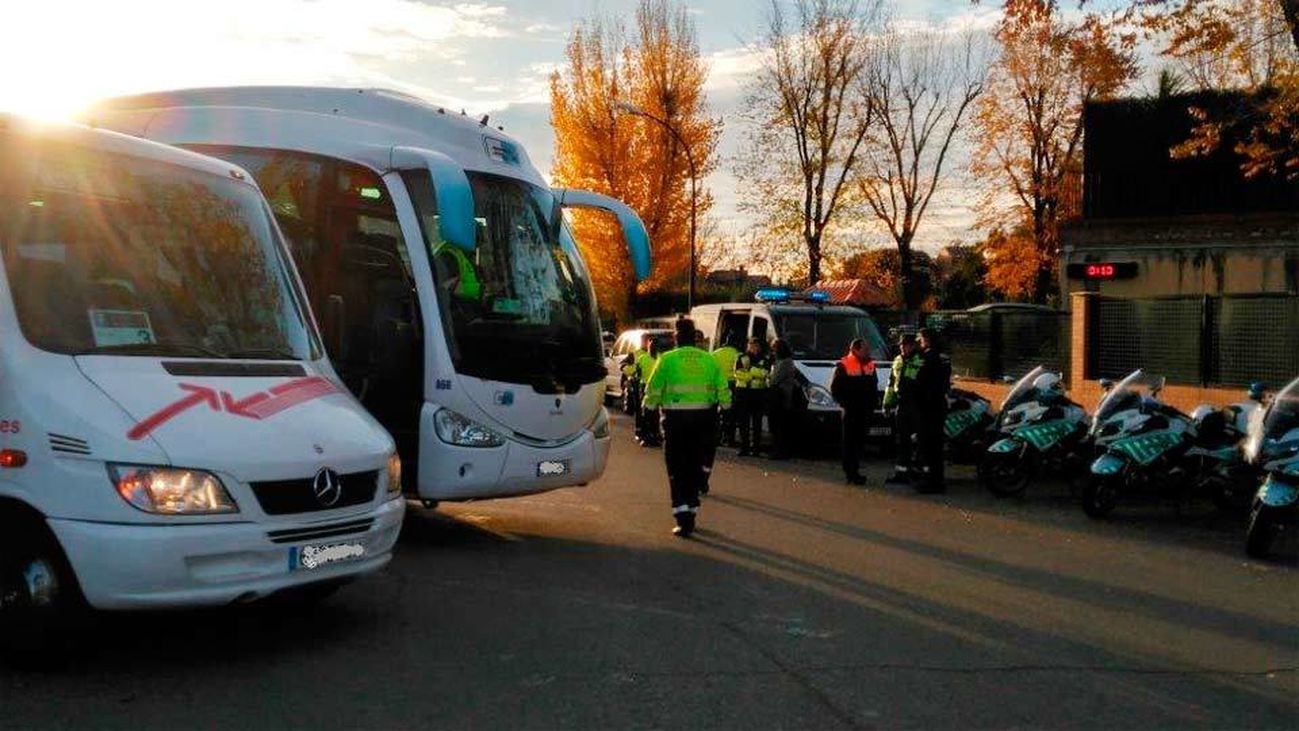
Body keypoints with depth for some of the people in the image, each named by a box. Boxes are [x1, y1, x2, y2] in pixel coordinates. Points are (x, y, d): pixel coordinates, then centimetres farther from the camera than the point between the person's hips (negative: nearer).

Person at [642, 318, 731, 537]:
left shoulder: (668, 359, -6)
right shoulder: (709, 360, 4)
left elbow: (653, 390, -4)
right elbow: (723, 390, 6)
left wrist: (651, 404, 15)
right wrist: (724, 405, 23)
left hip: (676, 418, -3)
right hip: (702, 418, 3)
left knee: (677, 469, 1)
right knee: (695, 466, 16)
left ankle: (683, 519, -8)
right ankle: (691, 513, 23)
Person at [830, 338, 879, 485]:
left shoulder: (870, 365, 12)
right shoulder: (844, 366, -7)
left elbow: (874, 386, 20)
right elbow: (835, 388, -6)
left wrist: (871, 404, 9)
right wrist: (845, 403, -10)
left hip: (865, 412, 6)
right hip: (851, 411, -6)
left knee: (860, 440, 10)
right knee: (850, 441, -5)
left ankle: (853, 471, 18)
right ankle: (851, 472, -4)